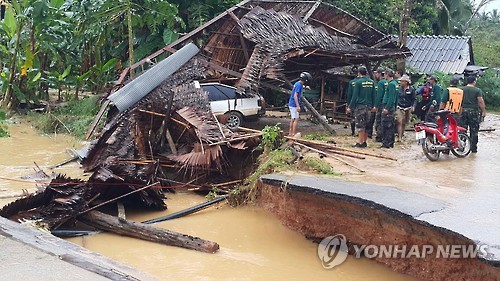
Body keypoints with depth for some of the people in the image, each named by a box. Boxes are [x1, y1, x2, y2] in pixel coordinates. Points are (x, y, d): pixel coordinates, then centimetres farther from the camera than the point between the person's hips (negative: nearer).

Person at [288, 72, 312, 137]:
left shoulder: (297, 83, 10)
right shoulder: (299, 85, -19)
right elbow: (295, 96, -26)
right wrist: (298, 106, -30)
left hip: (291, 104, 10)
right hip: (294, 105, -10)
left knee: (293, 119, 16)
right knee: (296, 119, -8)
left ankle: (290, 133, 21)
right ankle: (293, 134, -8)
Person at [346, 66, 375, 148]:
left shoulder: (358, 82, -9)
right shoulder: (371, 82, 9)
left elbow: (355, 96, -10)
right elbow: (373, 96, 12)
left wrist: (350, 107, -6)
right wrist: (372, 106, 17)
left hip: (360, 105, -6)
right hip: (368, 106, 6)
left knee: (360, 125, -5)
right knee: (366, 125, 11)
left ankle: (360, 142, -5)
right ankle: (364, 142, 14)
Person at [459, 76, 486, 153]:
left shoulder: (461, 89, 5)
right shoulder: (477, 90, -4)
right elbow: (480, 101, -9)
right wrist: (484, 111, -3)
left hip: (464, 111, 3)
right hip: (474, 111, -3)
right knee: (474, 131, 3)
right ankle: (473, 148, 6)